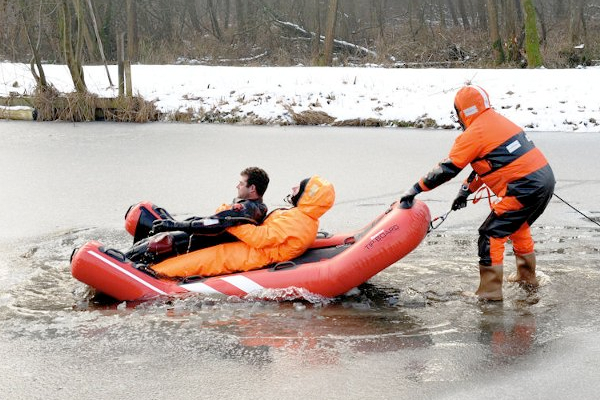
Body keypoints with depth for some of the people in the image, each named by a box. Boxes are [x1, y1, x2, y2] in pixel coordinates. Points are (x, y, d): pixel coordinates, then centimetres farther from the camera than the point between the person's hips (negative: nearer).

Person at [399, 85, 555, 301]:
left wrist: (416, 189, -2)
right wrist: (466, 190, 27)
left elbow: (447, 169, -8)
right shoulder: (498, 121, 18)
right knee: (518, 226, 29)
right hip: (546, 179, 9)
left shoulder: (474, 133, -9)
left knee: (491, 233, -2)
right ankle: (527, 276, 43)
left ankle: (490, 289, 0)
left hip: (526, 188, -9)